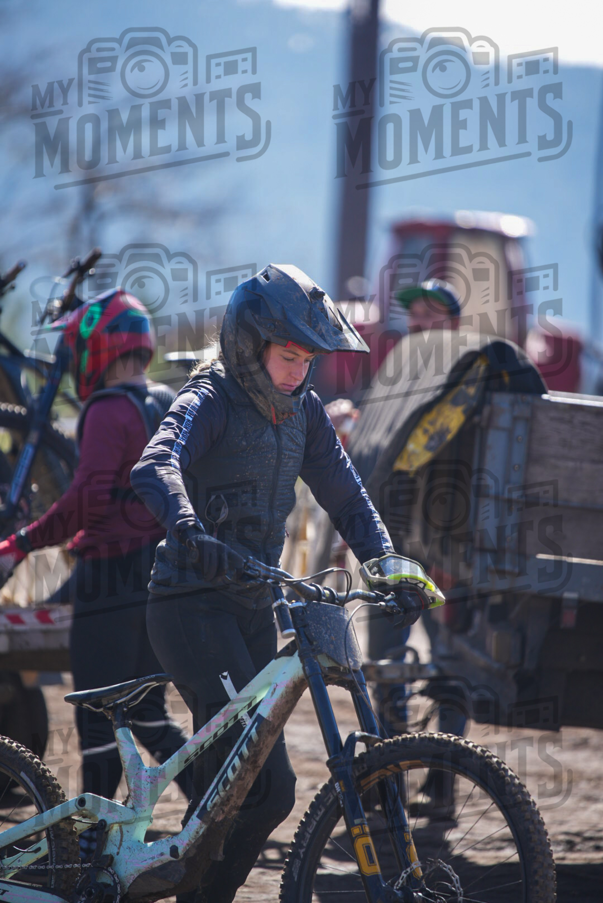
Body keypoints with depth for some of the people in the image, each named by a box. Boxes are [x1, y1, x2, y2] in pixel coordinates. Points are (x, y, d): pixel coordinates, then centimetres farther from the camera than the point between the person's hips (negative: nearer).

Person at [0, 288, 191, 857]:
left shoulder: (109, 411, -14)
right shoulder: (171, 409, 12)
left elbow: (88, 501, -24)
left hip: (113, 580, -8)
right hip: (162, 576, 8)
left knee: (98, 714, -1)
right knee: (146, 711, 15)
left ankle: (97, 839, 2)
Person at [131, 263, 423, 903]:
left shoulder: (301, 411, 9)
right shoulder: (209, 400, -14)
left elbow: (344, 495, 11)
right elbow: (155, 468, -33)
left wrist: (386, 563, -7)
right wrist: (191, 532, -52)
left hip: (251, 607, 8)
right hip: (192, 604, -8)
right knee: (268, 786, -18)